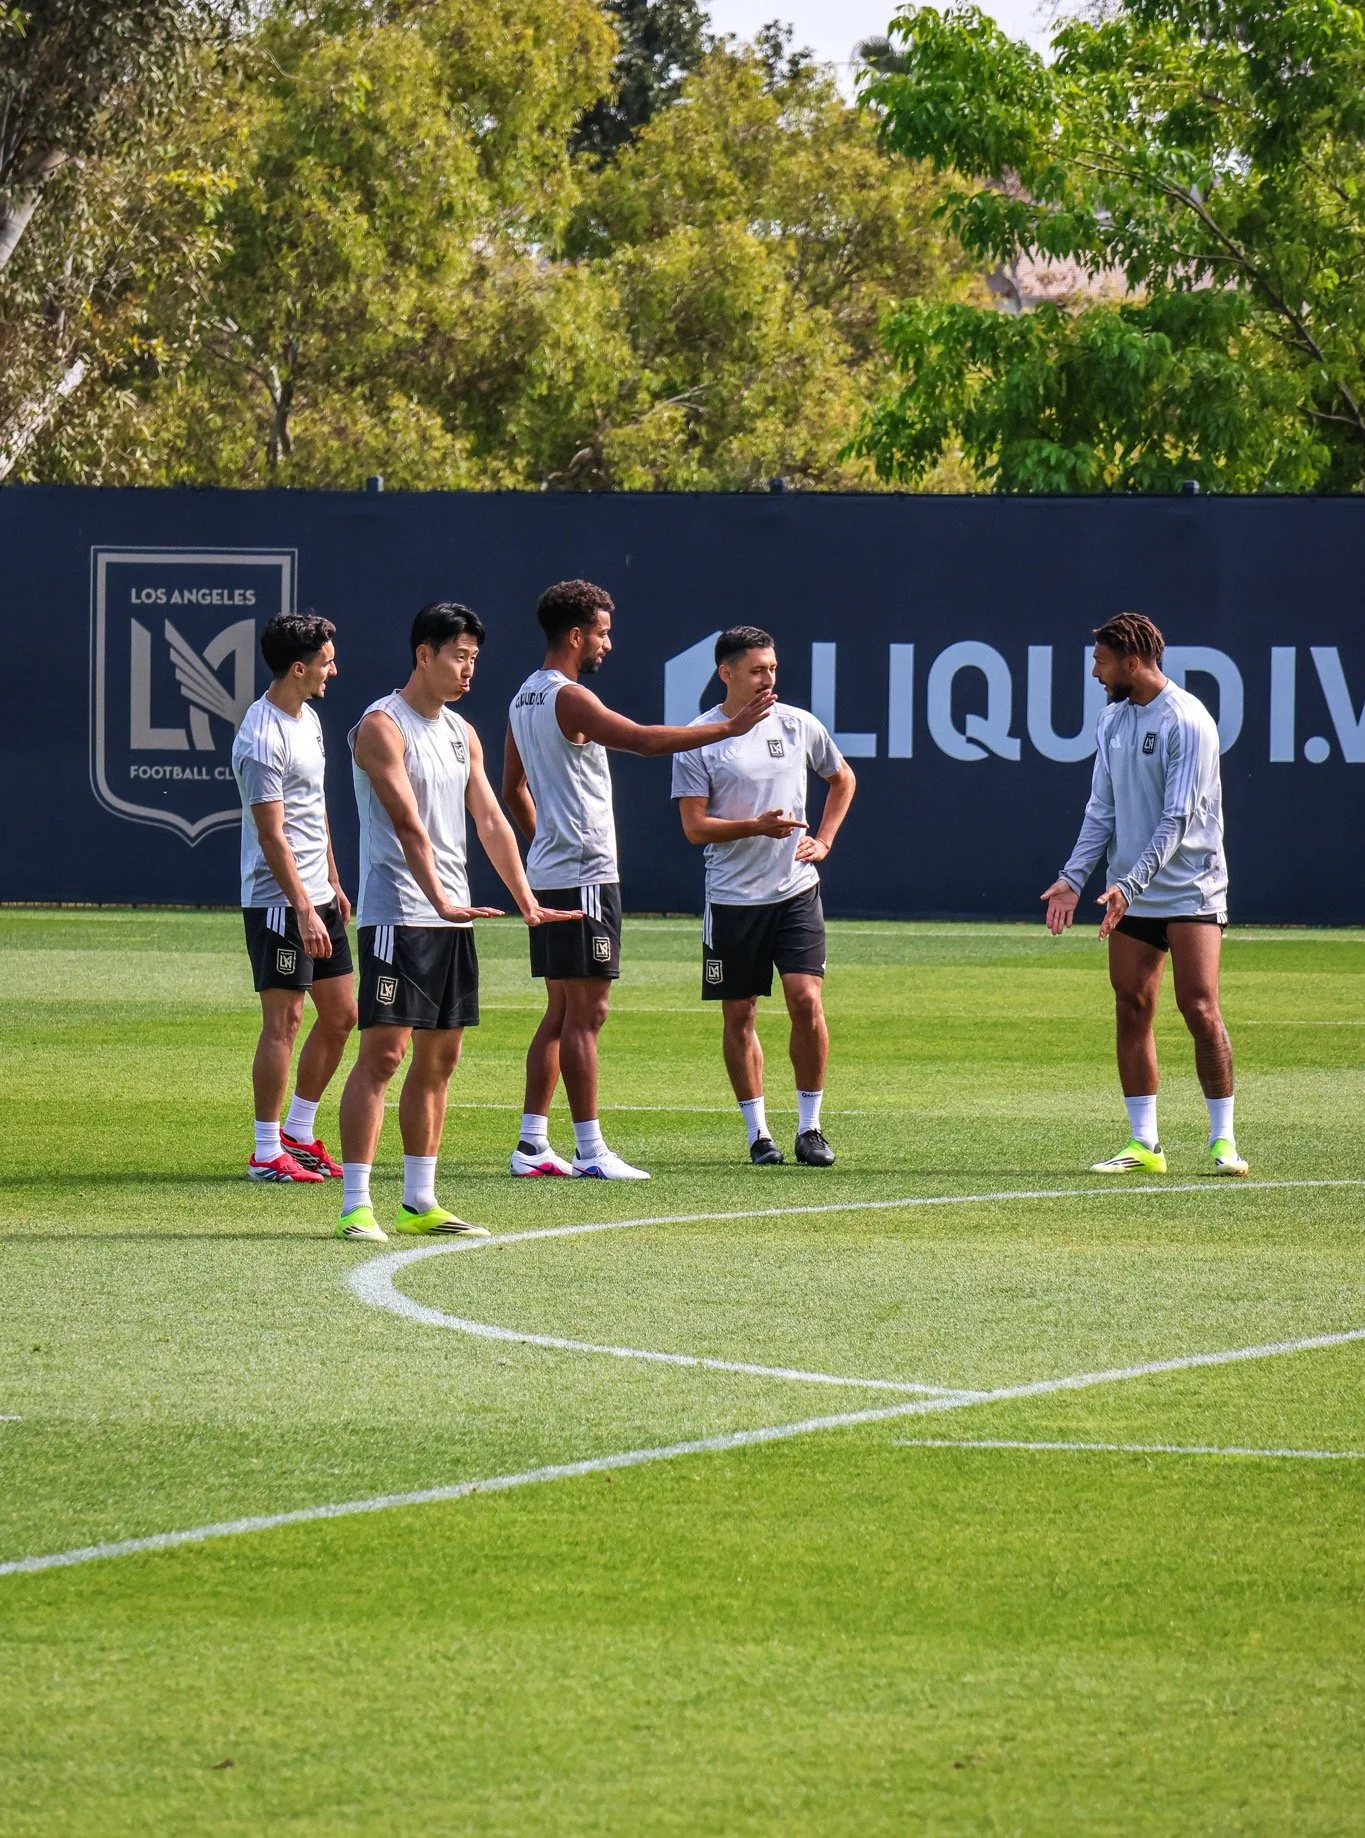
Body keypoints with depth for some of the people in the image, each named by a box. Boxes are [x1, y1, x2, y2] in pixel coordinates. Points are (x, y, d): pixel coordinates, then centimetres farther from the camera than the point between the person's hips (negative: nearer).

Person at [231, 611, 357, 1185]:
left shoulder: (308, 718, 12)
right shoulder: (262, 738, -18)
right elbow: (272, 836, -21)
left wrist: (333, 884, 22)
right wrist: (303, 910, -24)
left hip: (315, 896, 9)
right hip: (279, 901, -9)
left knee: (340, 1015, 11)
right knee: (283, 1022, -6)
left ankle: (299, 1134, 22)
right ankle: (267, 1153, 1)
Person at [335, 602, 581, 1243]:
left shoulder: (461, 733, 15)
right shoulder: (383, 726, -10)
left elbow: (490, 821, 14)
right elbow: (407, 824, -20)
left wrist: (526, 901, 5)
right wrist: (439, 899, -30)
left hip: (453, 919, 8)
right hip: (397, 915, -8)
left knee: (438, 1058, 9)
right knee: (383, 1051, -12)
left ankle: (420, 1202, 15)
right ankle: (356, 1206, -13)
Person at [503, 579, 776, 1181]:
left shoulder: (525, 698, 15)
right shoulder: (569, 699, -15)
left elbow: (513, 787, 24)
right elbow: (646, 740, -25)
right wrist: (730, 727, -22)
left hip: (548, 875, 10)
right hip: (584, 876, -10)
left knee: (562, 1012, 12)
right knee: (585, 1013, -8)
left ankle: (532, 1143, 11)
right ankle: (590, 1150, -8)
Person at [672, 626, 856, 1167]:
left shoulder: (797, 725, 5)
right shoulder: (698, 739, -5)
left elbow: (842, 779, 22)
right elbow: (694, 826, -8)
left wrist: (823, 840, 10)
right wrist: (757, 826, -21)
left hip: (796, 890, 1)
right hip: (732, 898, -1)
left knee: (807, 1001, -10)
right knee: (739, 1014, 2)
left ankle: (810, 1127, 1)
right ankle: (758, 1131, 12)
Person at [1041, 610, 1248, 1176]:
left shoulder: (1187, 722, -13)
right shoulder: (1111, 722, 10)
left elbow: (1178, 817, -17)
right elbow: (1102, 809, 13)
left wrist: (1131, 883, -24)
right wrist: (1073, 877, 1)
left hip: (1190, 890, -7)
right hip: (1131, 894, 7)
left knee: (1199, 1008, -11)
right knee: (1131, 1011, 2)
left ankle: (1223, 1141, -3)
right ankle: (1143, 1146, 5)